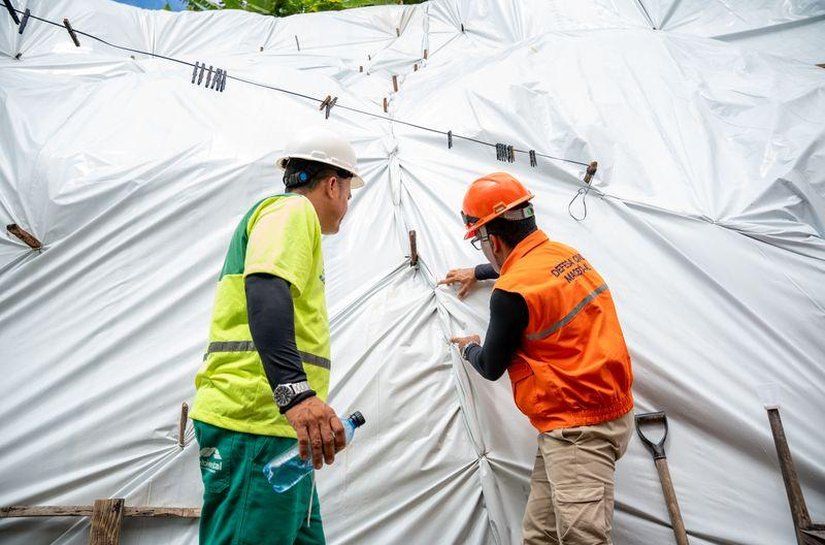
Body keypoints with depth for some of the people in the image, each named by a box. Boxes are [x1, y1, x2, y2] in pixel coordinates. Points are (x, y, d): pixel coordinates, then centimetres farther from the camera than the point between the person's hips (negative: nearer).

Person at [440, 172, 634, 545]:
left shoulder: (511, 293, -19)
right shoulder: (563, 253, 7)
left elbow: (491, 368, -3)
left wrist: (469, 348, 19)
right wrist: (477, 273, 46)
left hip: (579, 429, -10)